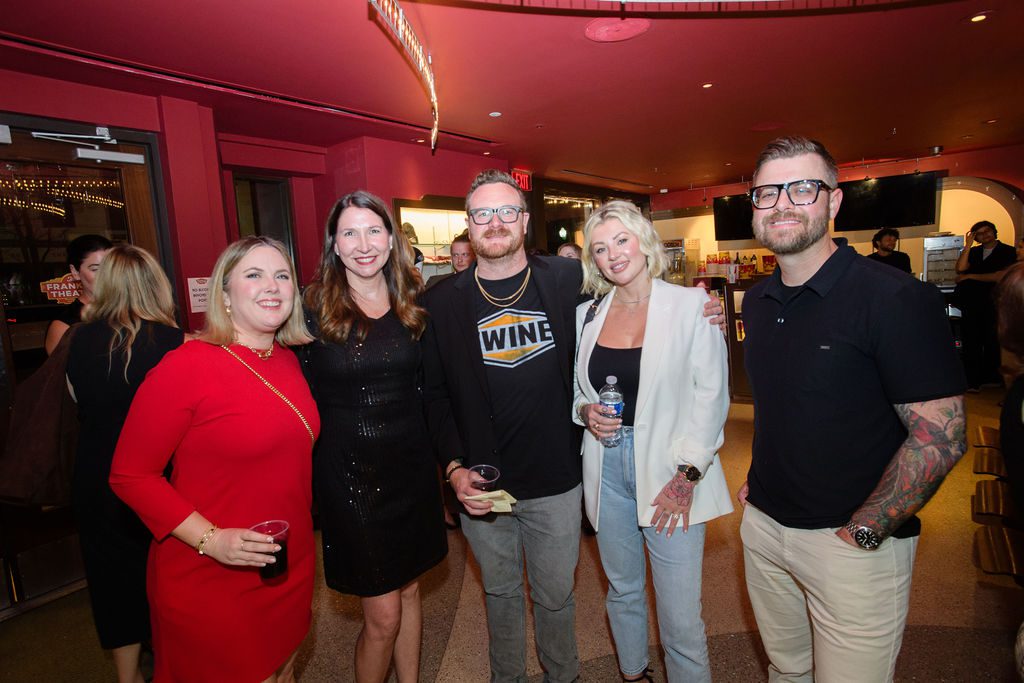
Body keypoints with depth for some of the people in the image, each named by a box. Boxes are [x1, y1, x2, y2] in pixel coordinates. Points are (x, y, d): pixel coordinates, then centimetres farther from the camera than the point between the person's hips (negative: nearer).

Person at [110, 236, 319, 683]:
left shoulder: (288, 361, 1)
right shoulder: (186, 366, -18)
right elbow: (131, 475, -13)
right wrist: (210, 540, -22)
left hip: (292, 569, 6)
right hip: (211, 584, -6)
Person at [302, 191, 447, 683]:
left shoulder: (412, 304, 2)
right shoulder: (314, 308, -8)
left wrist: (446, 461, 5)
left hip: (411, 466, 4)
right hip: (349, 471, -3)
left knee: (409, 590, 19)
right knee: (383, 615, 5)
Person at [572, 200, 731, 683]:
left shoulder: (690, 305, -7)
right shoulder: (586, 314, 5)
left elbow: (711, 394, -8)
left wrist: (687, 476, -12)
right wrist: (586, 411, -8)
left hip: (670, 473, -3)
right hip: (606, 468, 4)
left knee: (680, 612, 3)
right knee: (622, 589, 21)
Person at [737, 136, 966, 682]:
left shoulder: (896, 298, -16)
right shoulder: (757, 301, 4)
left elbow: (940, 437, -17)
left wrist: (862, 532, -16)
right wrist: (760, 479, 8)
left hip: (854, 546, -5)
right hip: (763, 525, 6)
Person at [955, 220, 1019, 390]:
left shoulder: (1008, 251, 4)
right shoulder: (973, 252, 14)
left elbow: (1001, 276, -8)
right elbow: (960, 269, -3)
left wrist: (970, 276, -6)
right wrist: (967, 245, -5)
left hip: (994, 303, -2)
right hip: (972, 303, 2)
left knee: (991, 341, 4)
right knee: (971, 342, 0)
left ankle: (990, 377, 15)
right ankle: (972, 381, 1)